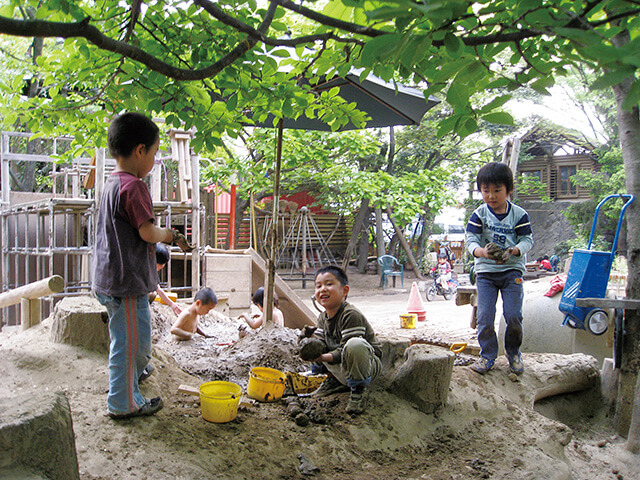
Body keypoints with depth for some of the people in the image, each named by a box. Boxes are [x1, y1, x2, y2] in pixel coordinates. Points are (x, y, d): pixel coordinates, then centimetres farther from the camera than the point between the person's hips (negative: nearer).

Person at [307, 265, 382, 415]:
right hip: (341, 370, 8)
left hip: (369, 365, -8)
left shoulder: (351, 315, -22)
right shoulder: (322, 318, 5)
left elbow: (344, 350, -25)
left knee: (355, 344, -40)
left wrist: (324, 357, -38)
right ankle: (336, 381, 11)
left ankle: (359, 389, -17)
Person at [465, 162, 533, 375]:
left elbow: (527, 240, -3)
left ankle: (514, 352, 20)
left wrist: (514, 251, -24)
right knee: (484, 316, -3)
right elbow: (471, 238, -10)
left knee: (513, 315, -5)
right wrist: (481, 251, -32)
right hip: (485, 271, 0)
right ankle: (487, 355, 15)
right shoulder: (479, 214, -2)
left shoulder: (519, 214, -1)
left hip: (512, 270, 0)